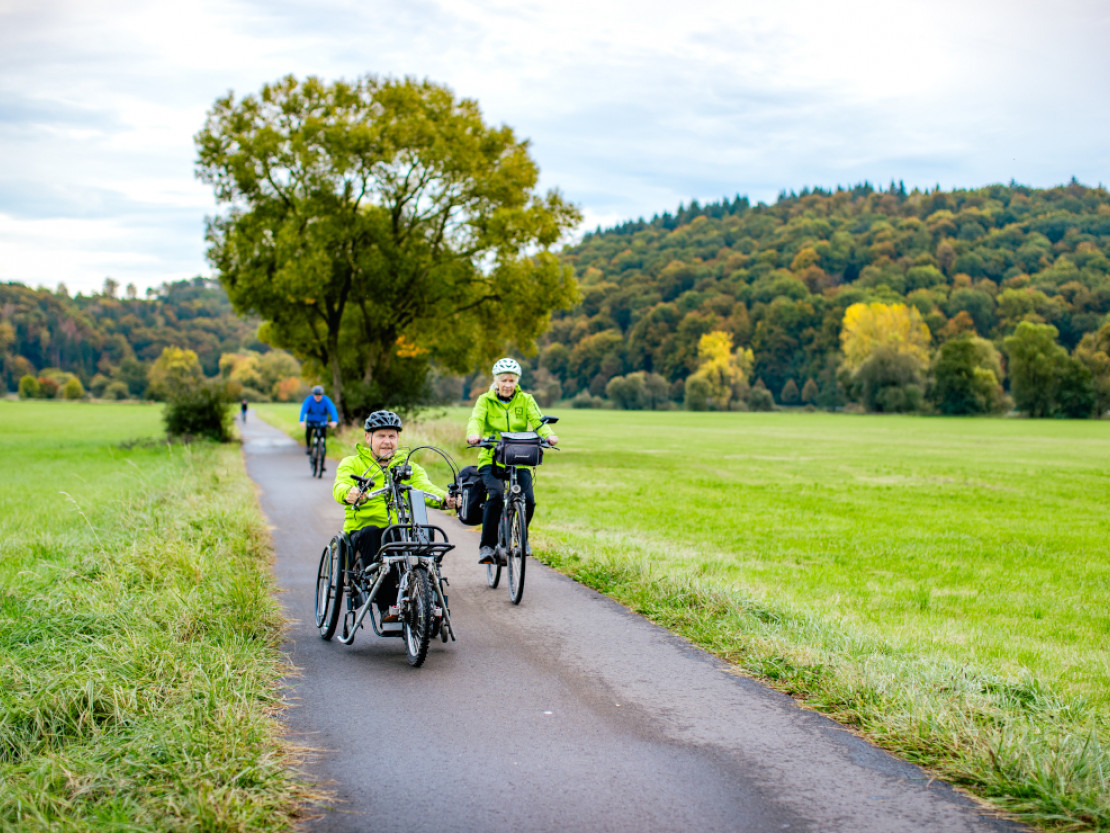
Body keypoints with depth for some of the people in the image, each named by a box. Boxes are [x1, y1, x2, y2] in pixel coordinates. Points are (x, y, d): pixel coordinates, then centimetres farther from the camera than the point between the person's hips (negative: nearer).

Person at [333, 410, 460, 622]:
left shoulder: (409, 467, 20)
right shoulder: (352, 464, 13)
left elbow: (423, 486, -1)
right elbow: (340, 486, -8)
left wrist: (444, 498, -25)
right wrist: (348, 493, -34)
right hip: (364, 530, -1)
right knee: (370, 533, -36)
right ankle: (387, 606, -41)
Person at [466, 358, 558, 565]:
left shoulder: (526, 400, 9)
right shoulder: (485, 400, 5)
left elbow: (537, 420, -7)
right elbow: (476, 419, -13)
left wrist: (549, 435, -30)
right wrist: (473, 434, -37)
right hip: (491, 459, -2)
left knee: (528, 500, -18)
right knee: (496, 495, -28)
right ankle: (486, 546, -16)